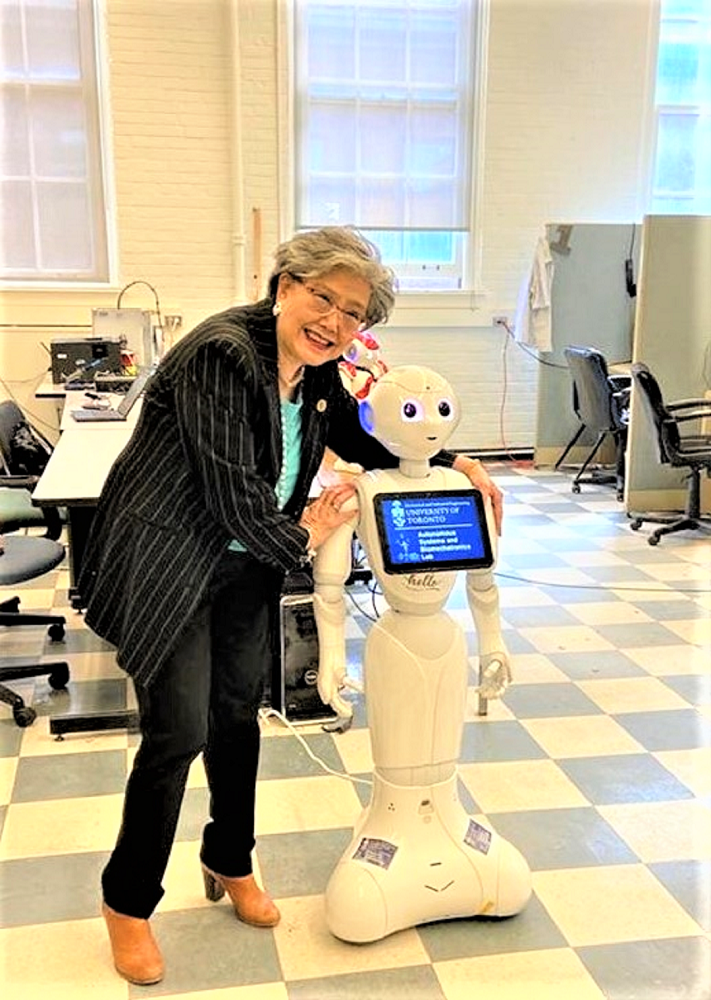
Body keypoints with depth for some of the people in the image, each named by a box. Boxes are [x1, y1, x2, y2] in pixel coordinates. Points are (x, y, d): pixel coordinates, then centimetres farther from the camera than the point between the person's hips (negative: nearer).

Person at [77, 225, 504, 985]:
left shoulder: (316, 369, -1)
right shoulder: (222, 355, -26)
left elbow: (361, 442, 15)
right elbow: (233, 493, -27)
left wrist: (452, 461, 4)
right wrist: (300, 540, -10)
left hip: (246, 566, 8)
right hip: (165, 567, -7)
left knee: (238, 715, 17)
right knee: (179, 732, -3)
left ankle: (230, 865, 39)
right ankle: (127, 903, 21)